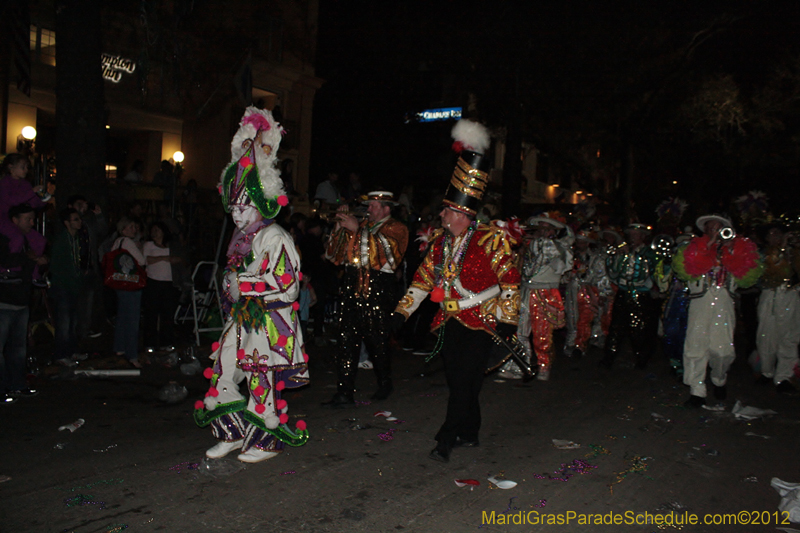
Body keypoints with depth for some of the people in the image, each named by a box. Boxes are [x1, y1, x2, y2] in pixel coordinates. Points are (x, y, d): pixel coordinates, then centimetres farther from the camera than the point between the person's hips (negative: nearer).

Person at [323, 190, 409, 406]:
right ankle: (345, 392, 1)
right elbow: (335, 255, 16)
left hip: (379, 290, -4)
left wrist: (357, 229, -16)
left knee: (377, 340, 1)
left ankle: (385, 384, 24)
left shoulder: (396, 228, 7)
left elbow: (385, 251, -14)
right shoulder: (361, 225, 20)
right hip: (352, 287, 4)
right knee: (347, 340, -3)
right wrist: (340, 226, 3)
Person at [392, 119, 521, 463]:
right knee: (457, 380, 11)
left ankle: (447, 440, 0)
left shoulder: (491, 240, -11)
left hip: (480, 323, -6)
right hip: (450, 322, 6)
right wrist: (402, 311, 11)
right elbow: (423, 278, 12)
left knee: (465, 382, -7)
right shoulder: (441, 241, 6)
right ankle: (469, 434, 26)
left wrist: (507, 319, -12)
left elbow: (510, 280, -9)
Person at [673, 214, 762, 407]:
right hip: (701, 302, -1)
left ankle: (719, 380, 30)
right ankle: (697, 391, -2)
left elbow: (749, 276, 1)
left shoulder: (738, 248, 15)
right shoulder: (696, 247, 10)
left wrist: (730, 252, -4)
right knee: (696, 344, -8)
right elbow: (683, 269, -8)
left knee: (723, 348, 0)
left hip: (724, 304, 1)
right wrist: (708, 247, -6)